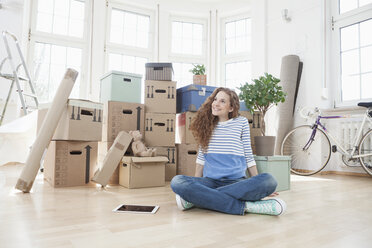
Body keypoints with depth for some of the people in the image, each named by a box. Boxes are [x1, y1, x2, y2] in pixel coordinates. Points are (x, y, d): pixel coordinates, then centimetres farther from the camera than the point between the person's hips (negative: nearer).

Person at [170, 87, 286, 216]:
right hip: (210, 181, 0)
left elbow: (248, 156, 10)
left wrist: (258, 186, 9)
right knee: (177, 181, -28)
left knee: (269, 180, -32)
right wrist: (195, 185, 10)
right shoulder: (206, 124, 12)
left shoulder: (241, 122, 9)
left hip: (237, 182, 1)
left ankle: (195, 199, -28)